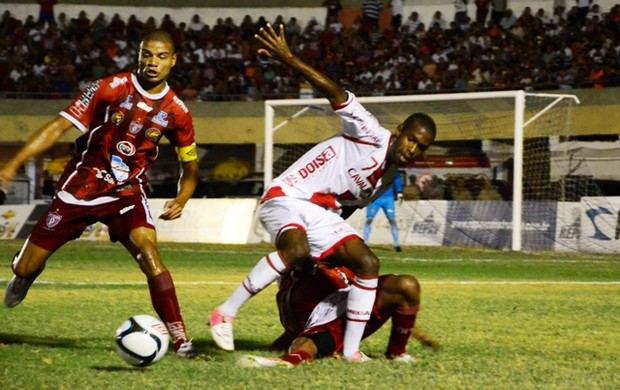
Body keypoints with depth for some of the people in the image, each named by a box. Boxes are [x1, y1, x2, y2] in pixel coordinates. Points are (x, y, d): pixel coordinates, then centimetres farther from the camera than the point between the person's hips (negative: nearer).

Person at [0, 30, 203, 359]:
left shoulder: (176, 112, -4)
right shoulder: (111, 88, -11)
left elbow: (190, 167, 12)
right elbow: (60, 126, -13)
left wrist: (181, 200, -5)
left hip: (126, 193, 0)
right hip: (79, 188, 0)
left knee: (148, 253, -28)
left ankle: (180, 340, -25)